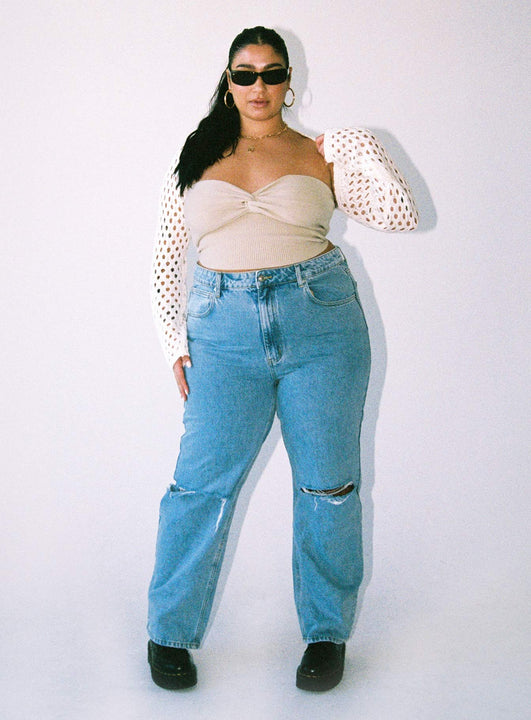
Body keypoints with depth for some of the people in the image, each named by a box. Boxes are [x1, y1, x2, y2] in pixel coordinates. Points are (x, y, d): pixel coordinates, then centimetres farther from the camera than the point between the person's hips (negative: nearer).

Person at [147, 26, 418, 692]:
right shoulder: (195, 161, 12)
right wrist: (177, 345, 5)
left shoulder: (322, 155, 9)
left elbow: (401, 214, 2)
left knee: (328, 483, 5)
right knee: (203, 481, -6)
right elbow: (166, 261, 13)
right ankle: (169, 632, 11)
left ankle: (327, 633, 21)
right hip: (224, 331, 0)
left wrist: (365, 149, -7)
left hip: (320, 322, 0)